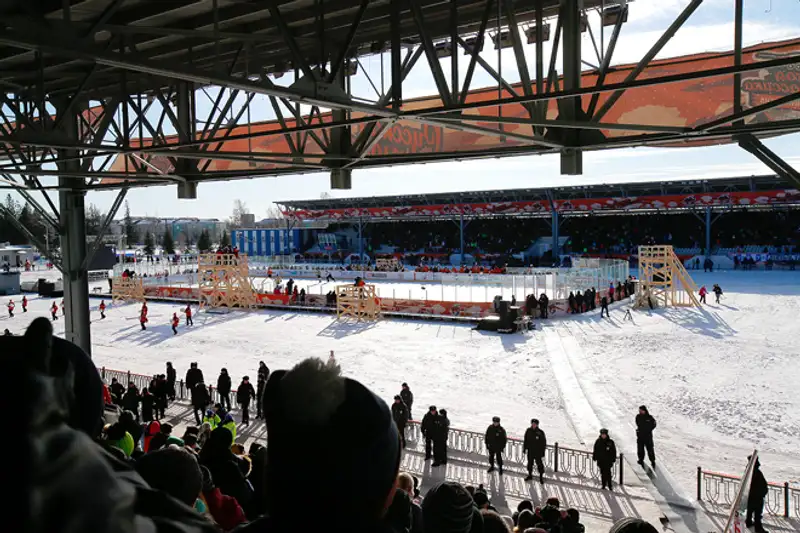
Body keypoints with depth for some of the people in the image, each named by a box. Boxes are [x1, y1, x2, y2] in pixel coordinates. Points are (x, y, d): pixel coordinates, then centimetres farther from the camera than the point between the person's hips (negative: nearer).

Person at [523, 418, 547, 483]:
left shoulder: (540, 432, -14)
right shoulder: (528, 431, -5)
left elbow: (544, 443, -9)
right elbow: (525, 441, 6)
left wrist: (543, 452, -9)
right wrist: (524, 448, 8)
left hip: (538, 452, -3)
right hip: (530, 451, 4)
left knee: (539, 464, 2)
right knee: (530, 463, 15)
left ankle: (541, 477, 17)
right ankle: (530, 475, 32)